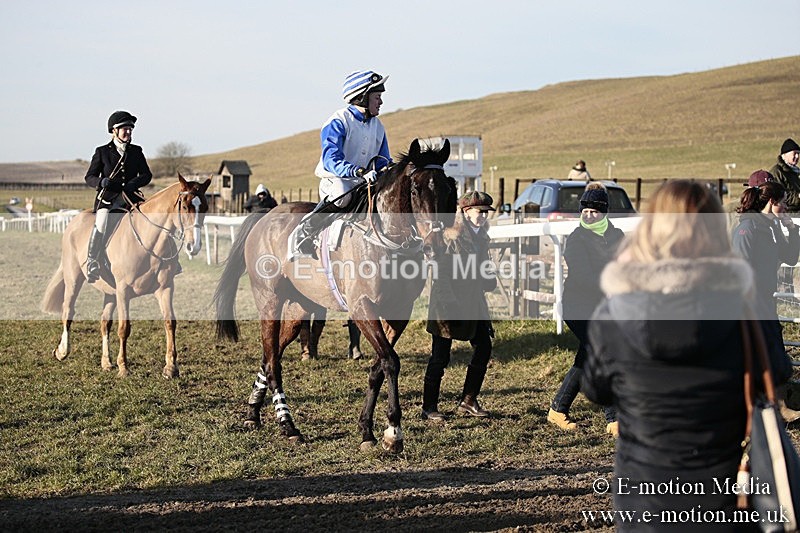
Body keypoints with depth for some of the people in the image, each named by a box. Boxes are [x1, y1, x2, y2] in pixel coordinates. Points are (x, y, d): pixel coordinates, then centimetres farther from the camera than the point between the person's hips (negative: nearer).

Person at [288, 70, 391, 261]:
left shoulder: (377, 125, 14)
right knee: (342, 197, -37)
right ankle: (299, 238, -24)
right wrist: (360, 172, -35)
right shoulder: (338, 122, -8)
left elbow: (383, 161, 18)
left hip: (365, 183, 7)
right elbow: (331, 160, -20)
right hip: (336, 180, -7)